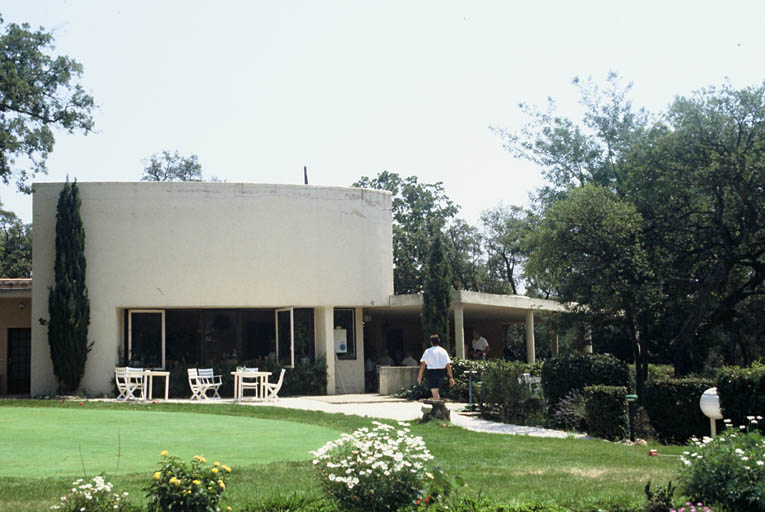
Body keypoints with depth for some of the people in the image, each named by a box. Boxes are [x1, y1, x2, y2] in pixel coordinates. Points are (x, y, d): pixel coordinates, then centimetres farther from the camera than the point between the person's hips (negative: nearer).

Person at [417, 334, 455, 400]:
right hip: (442, 372, 4)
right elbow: (448, 365, -1)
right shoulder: (443, 351, 3)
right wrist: (451, 377, 1)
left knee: (434, 391, -2)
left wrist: (419, 376, -4)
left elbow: (423, 364, -10)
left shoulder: (428, 351, -4)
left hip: (432, 372, -4)